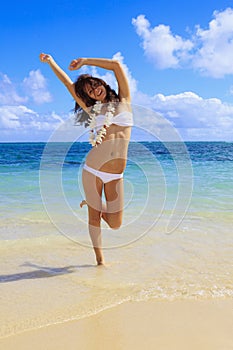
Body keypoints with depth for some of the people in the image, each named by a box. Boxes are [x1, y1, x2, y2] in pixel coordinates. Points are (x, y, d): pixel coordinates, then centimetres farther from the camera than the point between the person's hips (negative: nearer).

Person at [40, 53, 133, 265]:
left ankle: (94, 204, 32)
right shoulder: (93, 110, 11)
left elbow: (116, 65, 3)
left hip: (116, 176, 0)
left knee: (115, 224, 1)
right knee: (94, 217, 4)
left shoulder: (123, 101, 9)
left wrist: (85, 61, 9)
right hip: (93, 169, 0)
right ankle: (100, 258, 23)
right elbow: (68, 83, 15)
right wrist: (50, 61, 20)